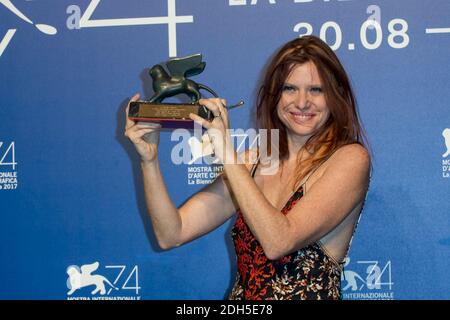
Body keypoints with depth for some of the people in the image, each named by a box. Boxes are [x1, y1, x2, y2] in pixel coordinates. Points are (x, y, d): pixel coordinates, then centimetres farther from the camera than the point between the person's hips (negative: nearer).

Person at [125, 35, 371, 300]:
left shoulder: (350, 159, -6)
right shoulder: (254, 162, 7)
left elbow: (279, 241, -18)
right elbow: (172, 234, 2)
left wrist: (229, 156, -18)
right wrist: (149, 159, -9)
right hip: (242, 294, 4)